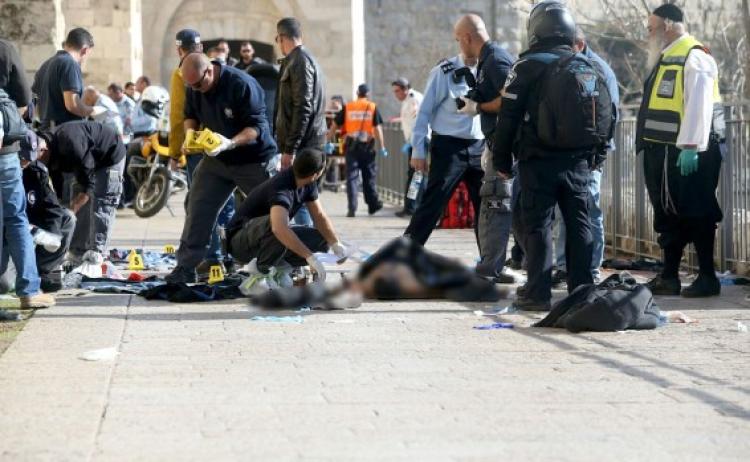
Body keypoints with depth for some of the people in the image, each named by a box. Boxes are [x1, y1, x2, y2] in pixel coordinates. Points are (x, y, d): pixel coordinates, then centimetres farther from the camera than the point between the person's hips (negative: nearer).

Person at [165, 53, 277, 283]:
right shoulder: (194, 88, -6)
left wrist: (230, 143, -39)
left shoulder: (242, 84, -26)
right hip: (216, 159, 5)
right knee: (197, 209, -3)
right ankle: (185, 267, 1)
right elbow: (190, 116, 11)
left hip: (254, 159, -5)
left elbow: (257, 126, -25)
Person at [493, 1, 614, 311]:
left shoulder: (529, 66, -7)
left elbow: (508, 117, -8)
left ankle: (538, 294, -3)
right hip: (578, 162, 5)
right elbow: (607, 116, 14)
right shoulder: (588, 68, 11)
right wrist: (594, 154, 21)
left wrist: (501, 160, 0)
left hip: (539, 161, -5)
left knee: (536, 225, 0)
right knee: (579, 224, 10)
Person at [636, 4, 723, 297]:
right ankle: (669, 277, 18)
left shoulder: (693, 57, -11)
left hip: (685, 153, -9)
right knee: (668, 215, 12)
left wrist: (690, 146, -24)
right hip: (662, 152, 9)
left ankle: (707, 278, 5)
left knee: (696, 215, -2)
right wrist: (649, 147, 17)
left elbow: (699, 105, -20)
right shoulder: (666, 59, 17)